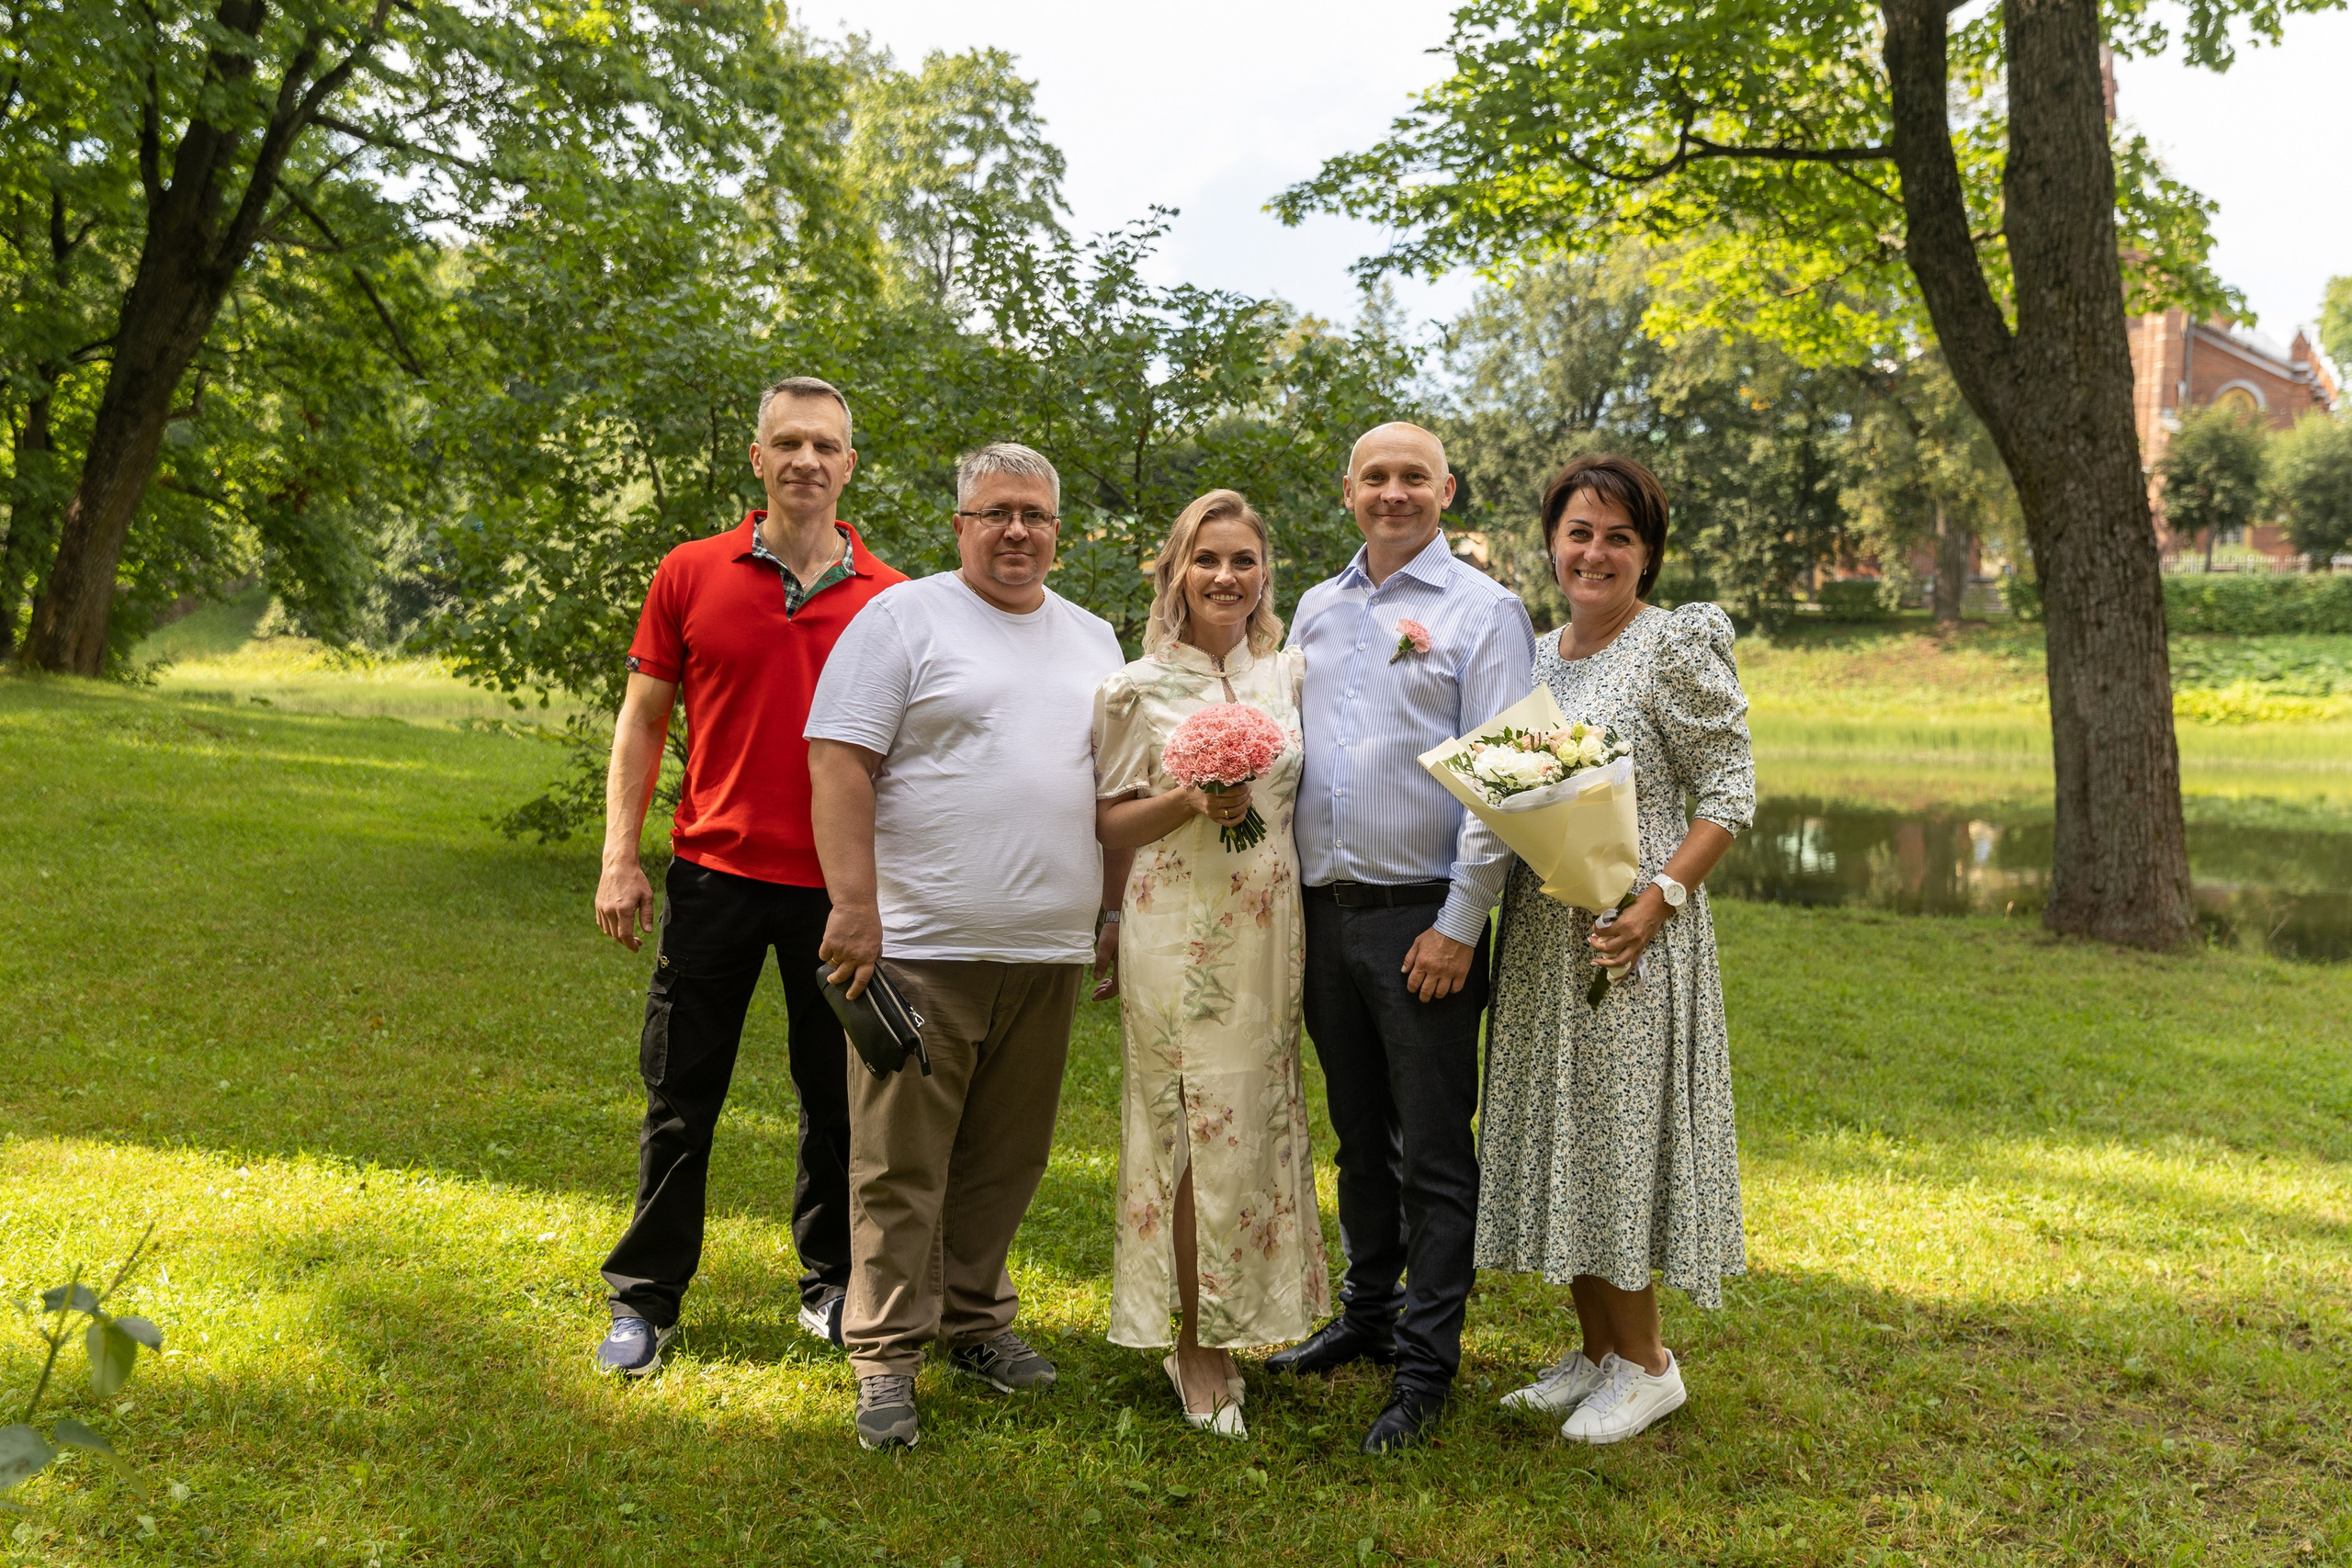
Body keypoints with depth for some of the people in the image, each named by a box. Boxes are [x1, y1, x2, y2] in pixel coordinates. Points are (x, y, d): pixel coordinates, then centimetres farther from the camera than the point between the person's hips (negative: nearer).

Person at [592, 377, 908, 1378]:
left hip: (840, 885, 1)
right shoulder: (690, 575, 1)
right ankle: (644, 1298, 22)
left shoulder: (890, 599, 2)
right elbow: (642, 722, 5)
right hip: (715, 872, 0)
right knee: (680, 1096, 7)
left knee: (839, 1098, 11)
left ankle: (832, 1285, 28)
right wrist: (620, 860, -1)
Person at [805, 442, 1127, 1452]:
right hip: (922, 946, -5)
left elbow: (1117, 788, 22)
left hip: (1048, 952, 6)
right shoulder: (903, 619, -1)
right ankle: (886, 1358, 9)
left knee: (1007, 1153, 13)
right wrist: (854, 905, -17)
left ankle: (973, 1321, 29)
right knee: (901, 1160, -1)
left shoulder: (1093, 641, 17)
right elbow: (839, 763, -9)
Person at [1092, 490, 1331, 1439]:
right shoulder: (1138, 689, 0)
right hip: (1176, 931, -4)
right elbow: (1106, 825, 1)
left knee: (1253, 1127, 7)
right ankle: (1196, 1343, 12)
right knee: (1199, 1131, -2)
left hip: (1269, 933, 4)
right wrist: (1189, 802, -15)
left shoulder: (1288, 676, 10)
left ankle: (1221, 1326, 23)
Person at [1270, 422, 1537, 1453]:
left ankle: (1426, 1368, 10)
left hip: (1423, 920, -5)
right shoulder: (1315, 610, 14)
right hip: (1324, 913, 6)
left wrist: (1460, 923, -14)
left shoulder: (1483, 610, -4)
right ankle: (1364, 1317, 31)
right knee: (1359, 1139, 17)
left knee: (1433, 1154, 1)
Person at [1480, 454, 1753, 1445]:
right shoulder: (1538, 656, 13)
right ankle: (1596, 1351, 25)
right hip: (1539, 935, 7)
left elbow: (1729, 792, -10)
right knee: (1558, 1135, 11)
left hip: (1628, 933, -7)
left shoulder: (1675, 647, -7)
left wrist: (1658, 900, -21)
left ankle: (1645, 1362, 16)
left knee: (1620, 1127, -2)